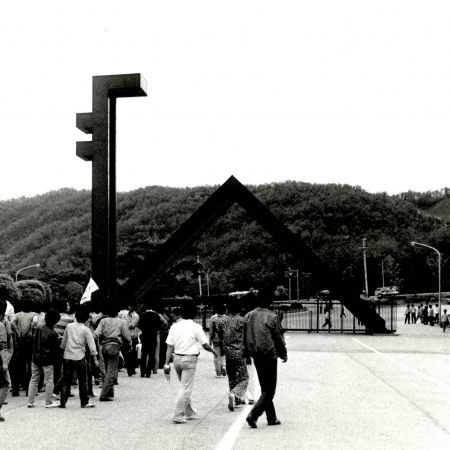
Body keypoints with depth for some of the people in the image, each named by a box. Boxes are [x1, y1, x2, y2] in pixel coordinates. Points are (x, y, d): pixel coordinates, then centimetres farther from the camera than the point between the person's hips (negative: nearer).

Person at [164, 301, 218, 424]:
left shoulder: (174, 326, 4)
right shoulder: (196, 327, -9)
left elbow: (169, 347, 3)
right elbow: (205, 345, -3)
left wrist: (167, 363, 5)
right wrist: (213, 351, 16)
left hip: (177, 358, 6)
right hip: (189, 359, -5)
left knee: (185, 387, 19)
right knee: (185, 388, 0)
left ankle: (190, 412, 30)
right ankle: (178, 416, -2)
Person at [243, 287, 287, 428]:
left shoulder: (248, 316, 1)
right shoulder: (272, 318, -14)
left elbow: (244, 338, 7)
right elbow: (279, 339, -7)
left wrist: (247, 353, 19)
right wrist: (284, 354, 9)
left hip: (256, 357, 6)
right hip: (269, 357, -6)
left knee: (265, 388, 17)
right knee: (269, 390, 2)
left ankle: (272, 418, 23)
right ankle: (253, 415, -11)